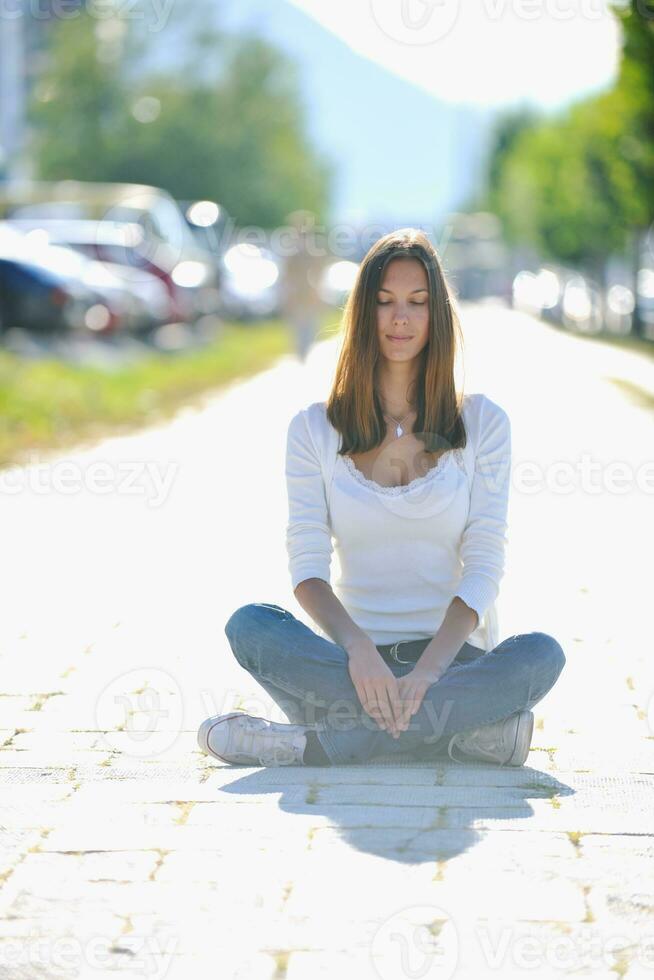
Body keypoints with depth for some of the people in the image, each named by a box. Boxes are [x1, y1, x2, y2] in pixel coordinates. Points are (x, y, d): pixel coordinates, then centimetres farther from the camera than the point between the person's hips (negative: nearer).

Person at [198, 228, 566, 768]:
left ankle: (311, 743, -34)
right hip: (355, 659, 1)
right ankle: (474, 726, -34)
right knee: (250, 624, -27)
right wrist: (358, 648, -24)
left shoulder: (482, 422, 5)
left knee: (542, 654, -32)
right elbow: (308, 564, -3)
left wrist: (429, 668, -21)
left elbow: (485, 565, -3)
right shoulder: (315, 429, 7)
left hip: (455, 653, 0)